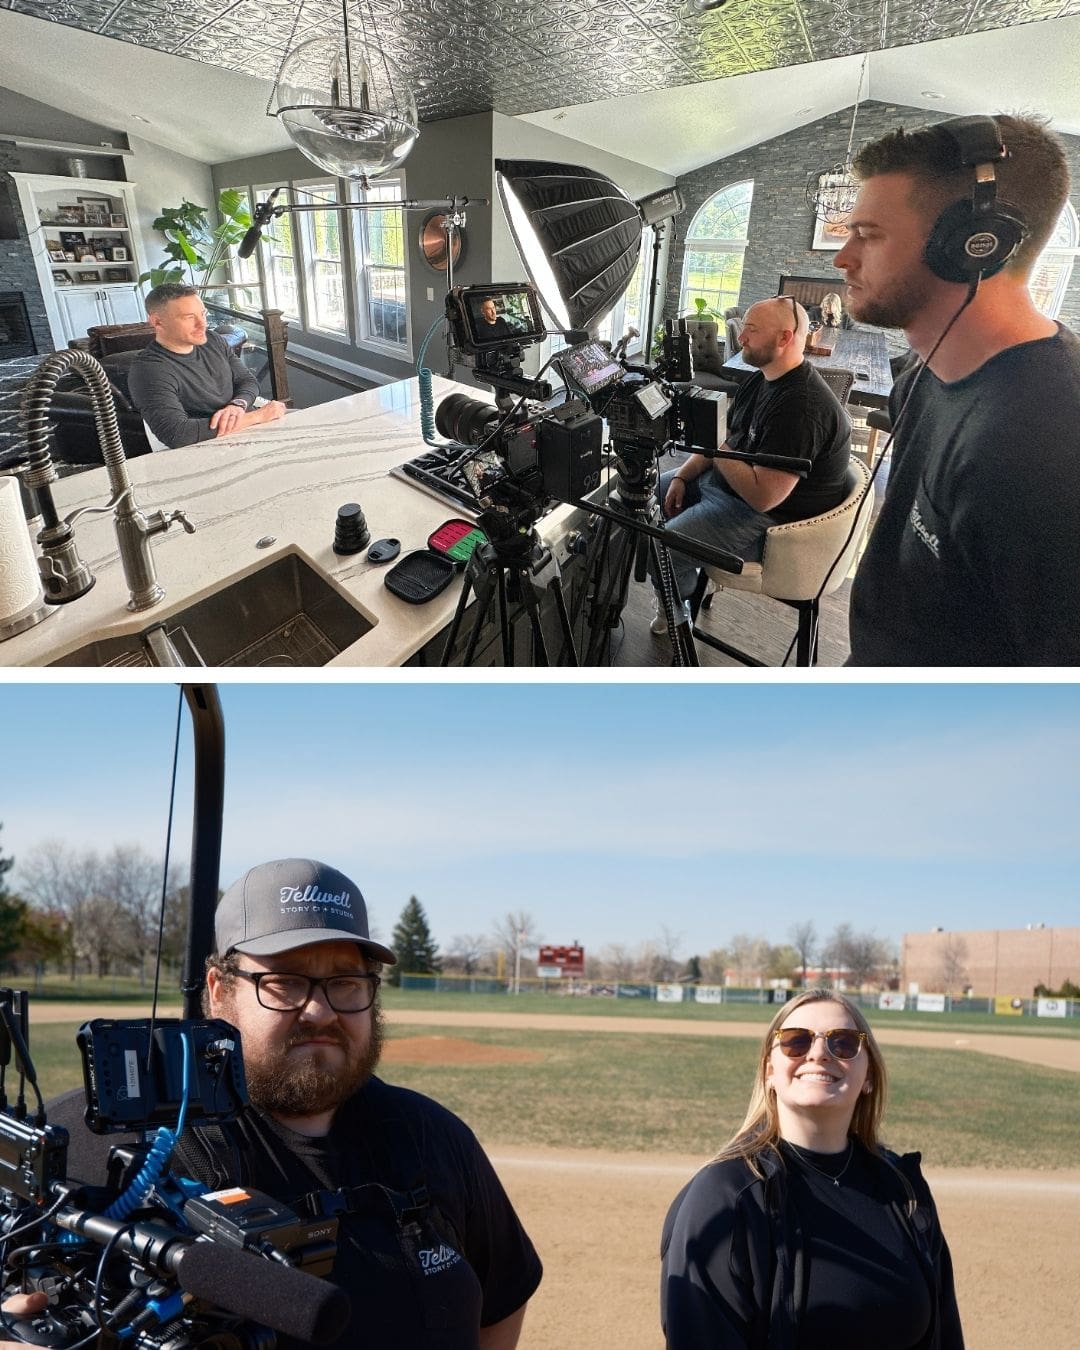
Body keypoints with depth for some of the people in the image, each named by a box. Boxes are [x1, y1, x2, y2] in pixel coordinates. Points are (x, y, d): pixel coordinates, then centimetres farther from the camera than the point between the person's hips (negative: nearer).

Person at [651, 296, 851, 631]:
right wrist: (681, 477, 1)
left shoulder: (800, 405, -30)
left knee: (662, 548, -22)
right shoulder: (761, 380, 4)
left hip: (770, 517, -11)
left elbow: (762, 496, -34)